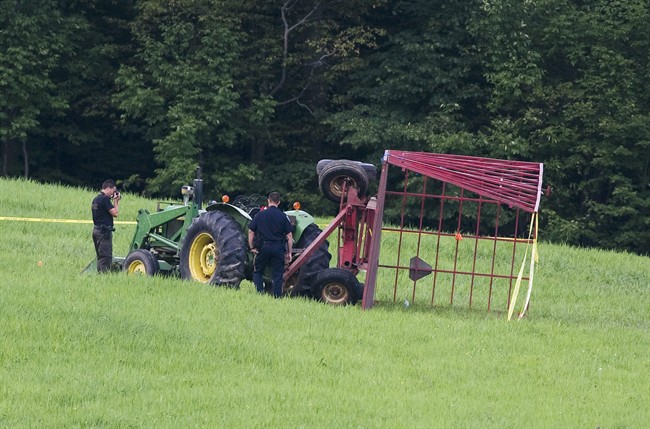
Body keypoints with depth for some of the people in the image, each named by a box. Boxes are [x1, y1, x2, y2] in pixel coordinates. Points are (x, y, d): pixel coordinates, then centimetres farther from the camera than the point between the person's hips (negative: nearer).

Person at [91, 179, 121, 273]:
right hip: (104, 232, -10)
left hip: (96, 230, 10)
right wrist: (116, 201, -5)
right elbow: (115, 213, -17)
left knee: (100, 256, 14)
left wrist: (114, 201, 12)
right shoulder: (105, 199, -15)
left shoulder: (96, 199, 15)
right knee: (106, 257, -8)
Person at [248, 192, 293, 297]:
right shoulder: (283, 216, -1)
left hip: (263, 247, 0)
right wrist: (289, 253, 5)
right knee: (278, 274, 4)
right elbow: (289, 236, -1)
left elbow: (251, 232, 4)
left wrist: (252, 247, 13)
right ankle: (277, 297, 1)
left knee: (258, 271, 16)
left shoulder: (259, 215, 2)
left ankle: (260, 293, 1)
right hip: (278, 248, 0)